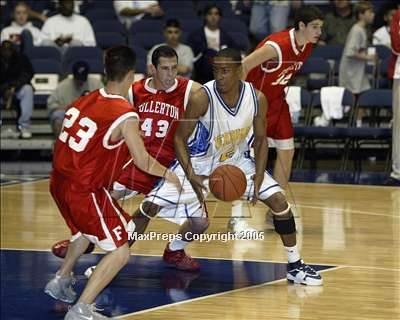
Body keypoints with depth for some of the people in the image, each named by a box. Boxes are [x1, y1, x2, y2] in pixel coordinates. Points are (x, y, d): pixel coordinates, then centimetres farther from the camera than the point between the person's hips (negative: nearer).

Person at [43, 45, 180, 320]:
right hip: (85, 191, -8)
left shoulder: (85, 100, 4)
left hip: (59, 182, 8)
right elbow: (143, 162, -12)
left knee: (87, 230, 36)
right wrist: (167, 173, 7)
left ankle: (61, 280, 45)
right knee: (120, 252, 0)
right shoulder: (126, 115, -17)